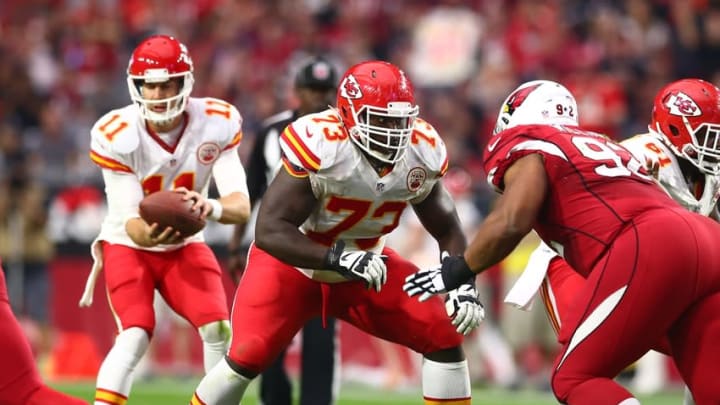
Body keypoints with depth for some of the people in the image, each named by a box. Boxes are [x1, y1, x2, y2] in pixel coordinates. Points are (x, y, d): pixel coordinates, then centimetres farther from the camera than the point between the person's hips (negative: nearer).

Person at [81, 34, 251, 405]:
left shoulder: (217, 124, -19)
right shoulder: (116, 135, -25)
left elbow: (241, 206, -26)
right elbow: (128, 218, -25)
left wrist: (211, 206, -51)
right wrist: (147, 233, -50)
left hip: (184, 244, 3)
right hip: (129, 244, -3)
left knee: (219, 331, -15)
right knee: (134, 337, -23)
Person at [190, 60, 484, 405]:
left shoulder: (423, 153, -14)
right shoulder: (317, 145, -31)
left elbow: (447, 229, 1)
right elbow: (269, 231, -34)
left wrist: (463, 285, -16)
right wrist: (339, 259, -44)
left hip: (366, 265, 5)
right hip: (292, 263, -5)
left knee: (444, 337, -7)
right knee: (248, 356, -21)